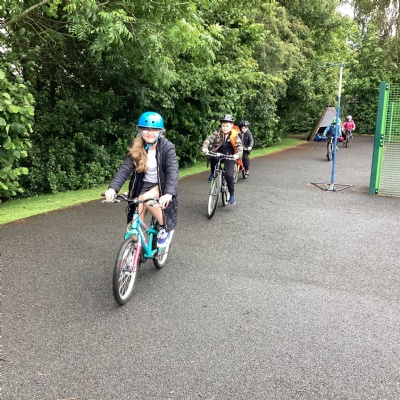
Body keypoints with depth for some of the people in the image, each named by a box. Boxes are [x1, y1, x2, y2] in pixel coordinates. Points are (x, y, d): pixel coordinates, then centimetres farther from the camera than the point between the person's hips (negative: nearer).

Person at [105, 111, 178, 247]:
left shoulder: (167, 147, -19)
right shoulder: (136, 147, -9)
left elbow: (173, 171, -31)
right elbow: (125, 168, -17)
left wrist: (168, 194, -50)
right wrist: (113, 188, -34)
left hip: (162, 185, -4)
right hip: (144, 184, 4)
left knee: (147, 199, -31)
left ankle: (165, 228, -8)